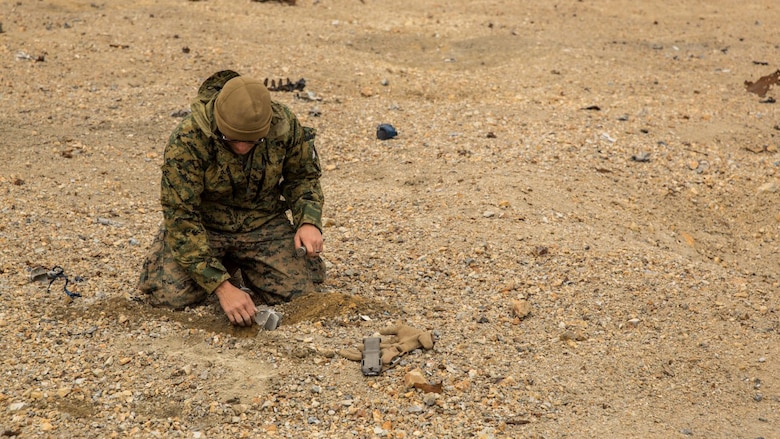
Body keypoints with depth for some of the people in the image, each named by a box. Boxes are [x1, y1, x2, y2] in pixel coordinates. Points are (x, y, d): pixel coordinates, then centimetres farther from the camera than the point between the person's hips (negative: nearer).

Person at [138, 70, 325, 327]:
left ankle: (239, 265, 14)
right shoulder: (186, 143, -28)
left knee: (297, 290, -19)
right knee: (170, 294, -24)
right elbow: (182, 218, -26)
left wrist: (309, 221, -17)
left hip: (263, 223, 2)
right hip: (203, 226, -2)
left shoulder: (284, 125, -18)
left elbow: (304, 175, 2)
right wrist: (221, 287, -32)